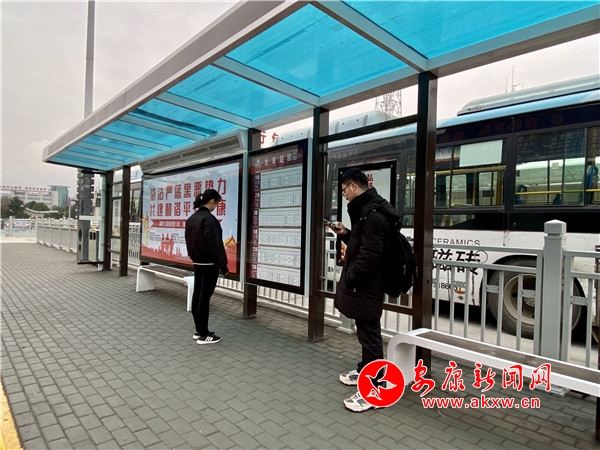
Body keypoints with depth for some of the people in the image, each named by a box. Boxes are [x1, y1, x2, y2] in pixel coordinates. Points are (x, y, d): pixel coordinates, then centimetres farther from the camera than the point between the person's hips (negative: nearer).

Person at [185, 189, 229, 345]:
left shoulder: (191, 218, 10)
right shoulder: (209, 219, -19)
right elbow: (216, 244, -21)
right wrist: (223, 265, -15)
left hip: (197, 263, 9)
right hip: (209, 264, -9)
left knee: (197, 295, 12)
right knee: (204, 297, -3)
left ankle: (198, 331, 23)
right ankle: (203, 335, 5)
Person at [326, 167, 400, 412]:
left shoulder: (372, 215, -21)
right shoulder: (367, 210, 12)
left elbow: (369, 255, -26)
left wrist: (348, 280, -19)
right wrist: (346, 234, 8)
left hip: (366, 286, -11)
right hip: (365, 284, 11)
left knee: (369, 333, -2)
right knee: (365, 331, 22)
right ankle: (364, 371, 39)